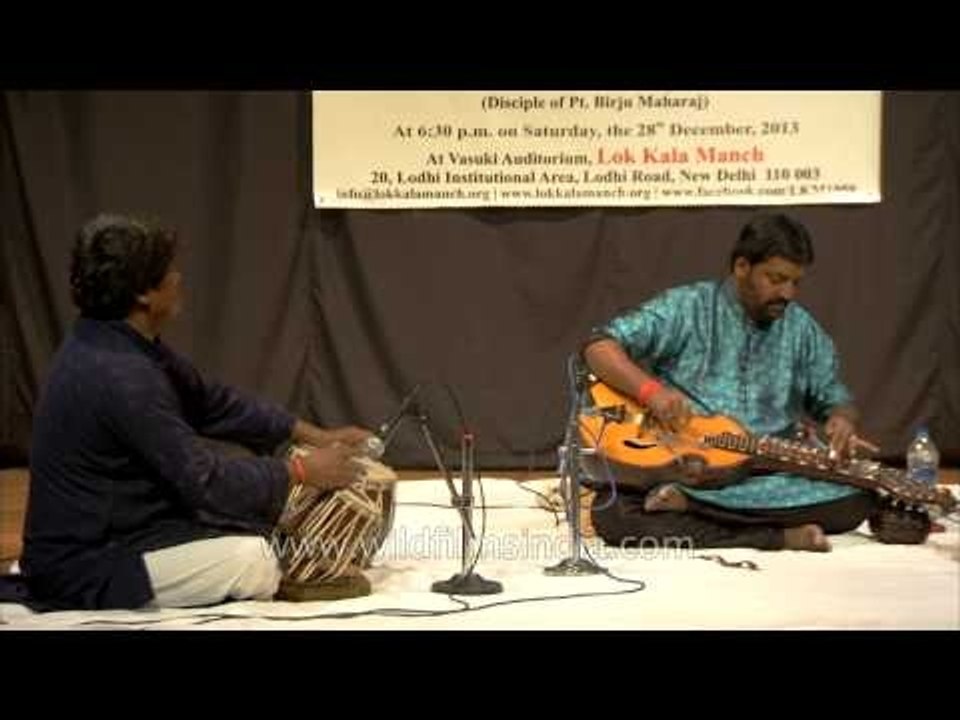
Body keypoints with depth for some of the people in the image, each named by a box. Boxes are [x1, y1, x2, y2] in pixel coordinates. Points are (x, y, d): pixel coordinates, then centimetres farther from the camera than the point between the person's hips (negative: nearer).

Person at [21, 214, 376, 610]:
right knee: (257, 559, -21)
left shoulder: (122, 344, 3)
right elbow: (204, 479, -24)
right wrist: (301, 471, -13)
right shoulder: (119, 375, -28)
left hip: (102, 532, 10)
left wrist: (315, 436, 5)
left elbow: (212, 401, 9)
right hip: (84, 567, -10)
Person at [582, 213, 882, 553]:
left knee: (857, 500, -24)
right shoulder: (686, 308, -2)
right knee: (613, 512, -30)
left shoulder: (803, 330, 10)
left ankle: (685, 504, -21)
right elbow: (598, 346, -8)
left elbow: (836, 399, 18)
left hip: (770, 480, 4)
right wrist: (650, 389, -25)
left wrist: (841, 420, -7)